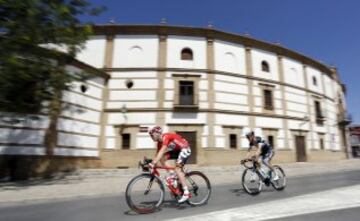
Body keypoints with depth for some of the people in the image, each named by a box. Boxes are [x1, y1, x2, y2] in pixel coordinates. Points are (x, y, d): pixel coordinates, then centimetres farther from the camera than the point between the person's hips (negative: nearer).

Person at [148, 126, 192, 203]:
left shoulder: (165, 137, -24)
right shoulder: (160, 142, 2)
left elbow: (162, 152, -35)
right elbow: (157, 154, 4)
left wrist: (153, 163, -40)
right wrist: (151, 163, -4)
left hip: (185, 149, -9)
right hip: (177, 150, 9)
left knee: (177, 169, -19)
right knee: (162, 158, -5)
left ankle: (186, 193, -13)